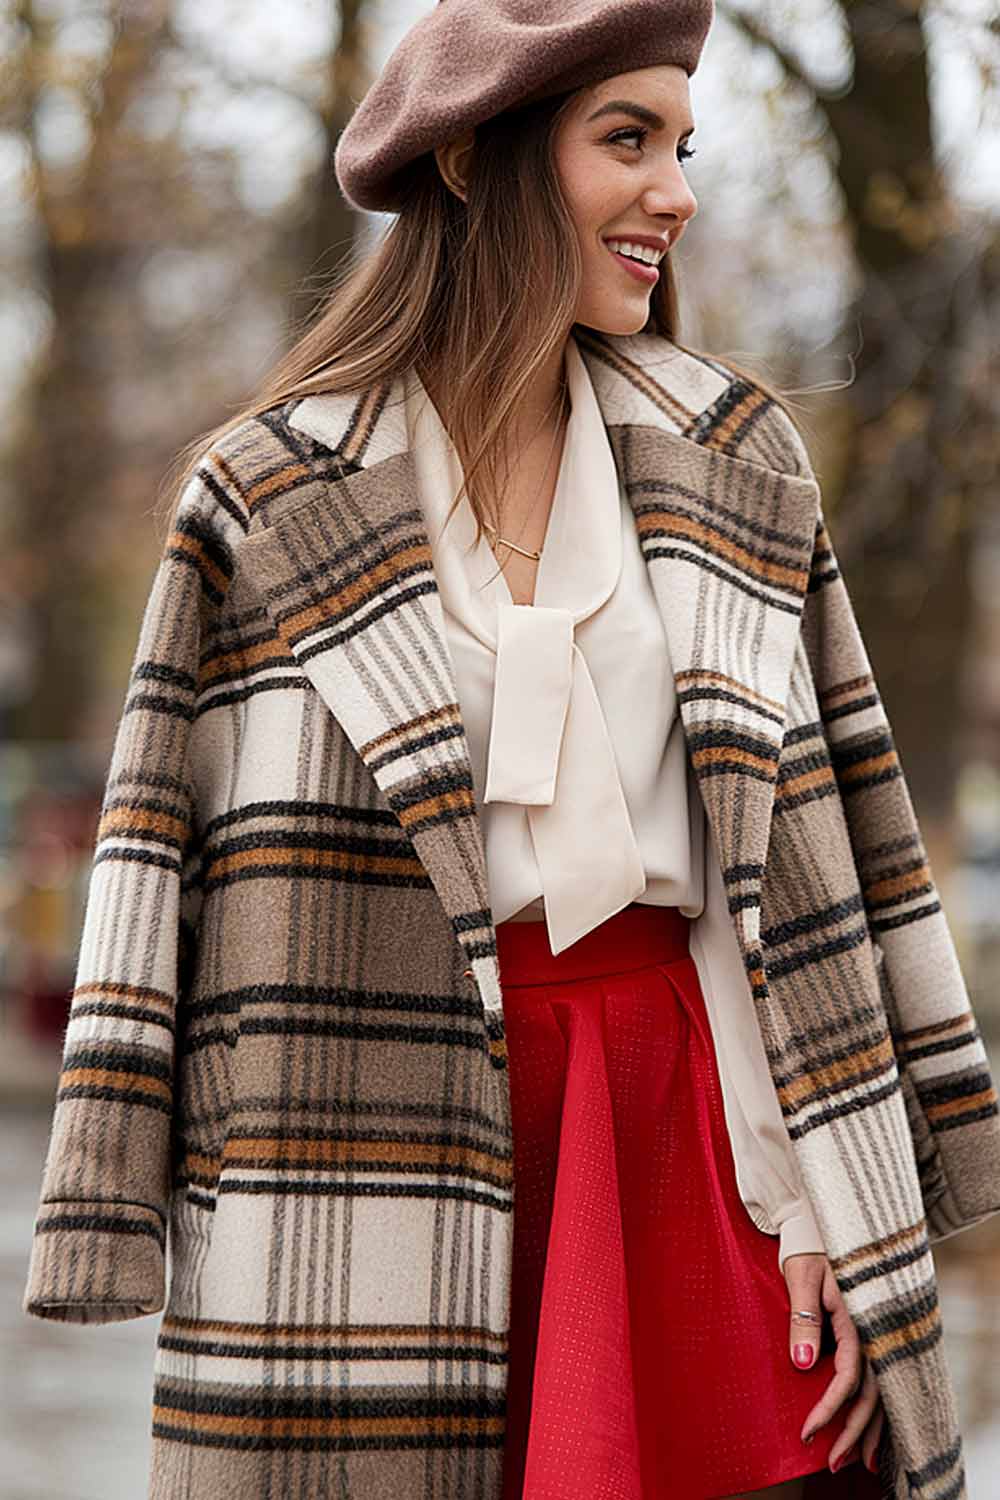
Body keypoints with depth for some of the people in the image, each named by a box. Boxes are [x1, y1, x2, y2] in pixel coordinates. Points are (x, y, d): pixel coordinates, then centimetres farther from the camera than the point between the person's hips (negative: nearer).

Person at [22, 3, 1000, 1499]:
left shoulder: (734, 463, 8)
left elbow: (819, 843, 6)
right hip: (399, 1125, -2)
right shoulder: (269, 499, 1)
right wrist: (120, 1224, -4)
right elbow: (163, 872, 0)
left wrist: (845, 1213, 1)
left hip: (690, 1113, 2)